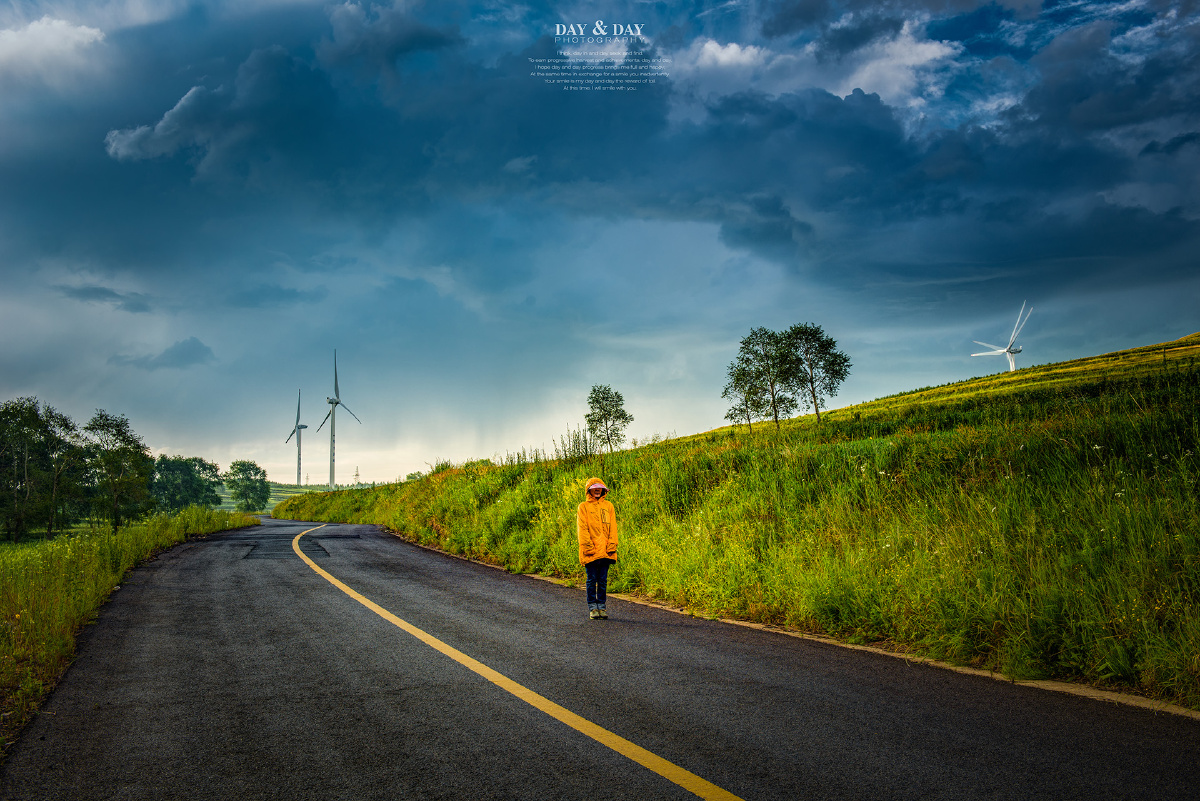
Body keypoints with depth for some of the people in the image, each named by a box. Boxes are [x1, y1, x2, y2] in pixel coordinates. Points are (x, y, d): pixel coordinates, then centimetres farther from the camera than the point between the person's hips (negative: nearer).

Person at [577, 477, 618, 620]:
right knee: (592, 580, 1)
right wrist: (588, 546, -12)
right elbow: (582, 528, -2)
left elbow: (613, 527, 10)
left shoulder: (608, 506, 13)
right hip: (590, 551, -3)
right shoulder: (583, 507, 4)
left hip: (605, 551, 3)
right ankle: (592, 608, 8)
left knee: (603, 580, 6)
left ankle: (601, 606, 13)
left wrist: (612, 545, -2)